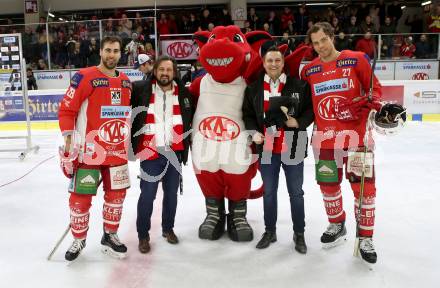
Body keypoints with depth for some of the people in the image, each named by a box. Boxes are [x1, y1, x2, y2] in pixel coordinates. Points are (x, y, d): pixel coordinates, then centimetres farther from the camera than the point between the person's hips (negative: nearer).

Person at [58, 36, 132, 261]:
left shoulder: (125, 81, 10)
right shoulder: (84, 77, -9)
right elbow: (66, 110, -9)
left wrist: (128, 141, 20)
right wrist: (69, 143, -14)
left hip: (117, 150, 6)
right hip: (88, 151, -5)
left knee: (117, 194, 12)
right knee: (80, 197, 3)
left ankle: (110, 236, 31)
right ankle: (78, 240, 25)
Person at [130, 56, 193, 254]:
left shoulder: (183, 93, 5)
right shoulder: (141, 89, -3)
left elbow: (191, 120, 13)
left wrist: (187, 144, 10)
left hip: (174, 152, 3)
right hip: (149, 152, -3)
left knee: (171, 193, 15)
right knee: (148, 195, 1)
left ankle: (168, 228, 34)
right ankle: (143, 235, 18)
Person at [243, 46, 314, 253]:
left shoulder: (299, 85, -4)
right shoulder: (254, 88, 3)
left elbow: (311, 108, 1)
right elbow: (248, 114, 8)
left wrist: (299, 122, -16)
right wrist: (253, 132, -7)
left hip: (293, 148, -2)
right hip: (266, 148, 2)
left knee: (296, 192, 10)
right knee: (269, 192, 14)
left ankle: (299, 234, 27)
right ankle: (270, 231, 31)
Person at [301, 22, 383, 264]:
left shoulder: (357, 60, -3)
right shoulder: (309, 70, 7)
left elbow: (374, 88, 3)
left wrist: (371, 101, -16)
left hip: (356, 133, -3)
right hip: (324, 137, 3)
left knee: (364, 185, -1)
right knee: (328, 184, 13)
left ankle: (365, 238, 17)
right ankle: (337, 225, 37)